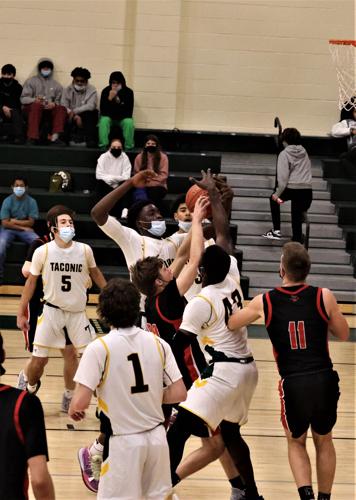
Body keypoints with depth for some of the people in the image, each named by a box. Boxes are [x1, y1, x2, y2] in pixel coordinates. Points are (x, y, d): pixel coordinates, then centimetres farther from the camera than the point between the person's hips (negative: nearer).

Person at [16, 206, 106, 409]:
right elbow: (31, 282, 0)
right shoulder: (43, 251, -11)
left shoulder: (85, 250, -6)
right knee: (39, 359, -1)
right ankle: (30, 390, 29)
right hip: (52, 311, -2)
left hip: (78, 312, 2)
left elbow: (95, 273, 13)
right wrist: (21, 313, 1)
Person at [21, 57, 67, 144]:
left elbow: (59, 101, 13)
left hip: (49, 109, 3)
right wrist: (34, 100, -19)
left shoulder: (56, 85, 22)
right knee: (36, 105, -38)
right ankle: (33, 137, -46)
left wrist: (54, 104, -12)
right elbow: (23, 99, 3)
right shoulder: (31, 81, 13)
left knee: (62, 109, -27)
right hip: (31, 108, -3)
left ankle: (55, 136, -43)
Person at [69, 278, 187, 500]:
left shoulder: (99, 348, -13)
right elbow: (179, 394, 0)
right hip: (156, 437, 4)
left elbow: (80, 402, -16)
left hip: (125, 441, -4)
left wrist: (74, 410, 6)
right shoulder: (158, 343, -1)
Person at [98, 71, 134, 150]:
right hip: (109, 117, 0)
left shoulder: (128, 92, -8)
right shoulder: (105, 91, -7)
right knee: (104, 121, -32)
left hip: (123, 118, 0)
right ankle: (103, 146, -30)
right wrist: (109, 98, -27)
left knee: (129, 123, -32)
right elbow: (102, 109, -12)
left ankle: (129, 146, -23)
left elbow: (129, 111, -7)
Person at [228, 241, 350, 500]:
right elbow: (343, 334, 10)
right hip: (325, 381, 0)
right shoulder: (324, 297, -5)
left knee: (296, 442, 22)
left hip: (293, 384, 0)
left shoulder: (264, 302, -3)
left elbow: (228, 323, 13)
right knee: (324, 442, 24)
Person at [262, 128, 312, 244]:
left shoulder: (284, 154, -2)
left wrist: (277, 194, -5)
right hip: (307, 190, 4)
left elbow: (283, 177, -9)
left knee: (273, 199, 25)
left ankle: (276, 230, 21)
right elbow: (307, 171, 17)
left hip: (292, 189, -4)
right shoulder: (304, 152, 15)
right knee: (297, 219, 10)